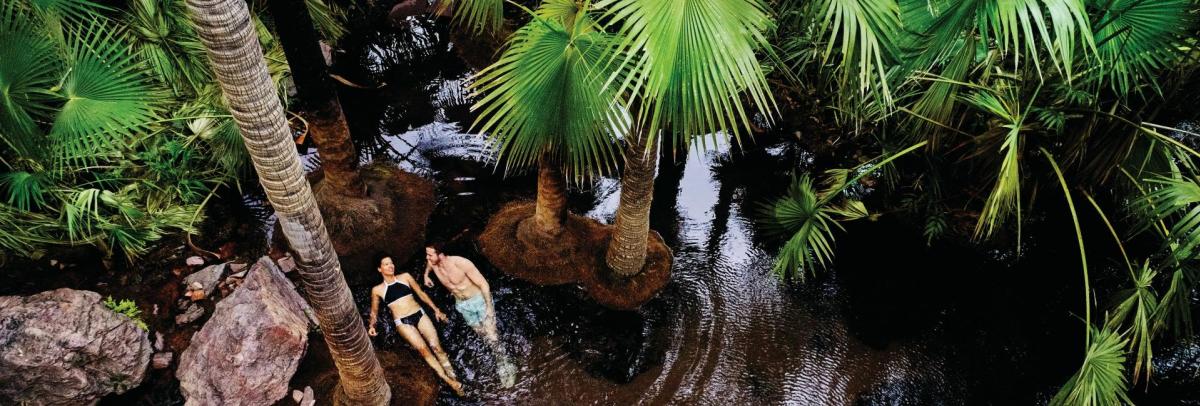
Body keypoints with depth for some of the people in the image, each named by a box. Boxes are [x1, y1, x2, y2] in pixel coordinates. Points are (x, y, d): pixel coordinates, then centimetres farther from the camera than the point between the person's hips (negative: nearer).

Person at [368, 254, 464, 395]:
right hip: (403, 322, -2)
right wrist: (372, 326, 0)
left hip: (419, 314, 2)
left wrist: (436, 310, 12)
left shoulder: (405, 277, 9)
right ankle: (449, 381, -14)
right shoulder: (377, 290, 6)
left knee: (436, 346, -11)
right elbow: (374, 311, 18)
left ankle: (453, 377, -1)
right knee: (423, 349, -18)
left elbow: (421, 293, 15)